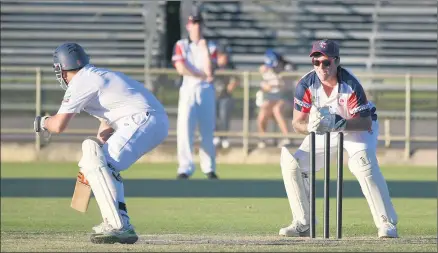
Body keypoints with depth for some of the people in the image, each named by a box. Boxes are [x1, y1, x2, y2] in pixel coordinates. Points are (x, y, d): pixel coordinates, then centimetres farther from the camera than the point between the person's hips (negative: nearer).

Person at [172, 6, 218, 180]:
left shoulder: (210, 47, 9)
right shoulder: (181, 46, 6)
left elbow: (209, 71, -6)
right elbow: (181, 69, -9)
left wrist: (205, 49, -9)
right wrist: (202, 75, -7)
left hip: (206, 91, 2)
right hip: (188, 90, -2)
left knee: (207, 131, 3)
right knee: (184, 129, -15)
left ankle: (209, 168, 13)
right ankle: (185, 168, -17)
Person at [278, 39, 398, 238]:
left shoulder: (350, 85, -31)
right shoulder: (306, 84, -22)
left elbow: (365, 122, -29)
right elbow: (297, 123, -19)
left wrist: (339, 123, -46)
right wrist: (311, 126, -42)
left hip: (357, 128, -4)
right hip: (324, 132, 5)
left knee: (363, 163, -32)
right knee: (291, 162, -8)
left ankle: (387, 224, -26)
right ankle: (303, 223, 3)